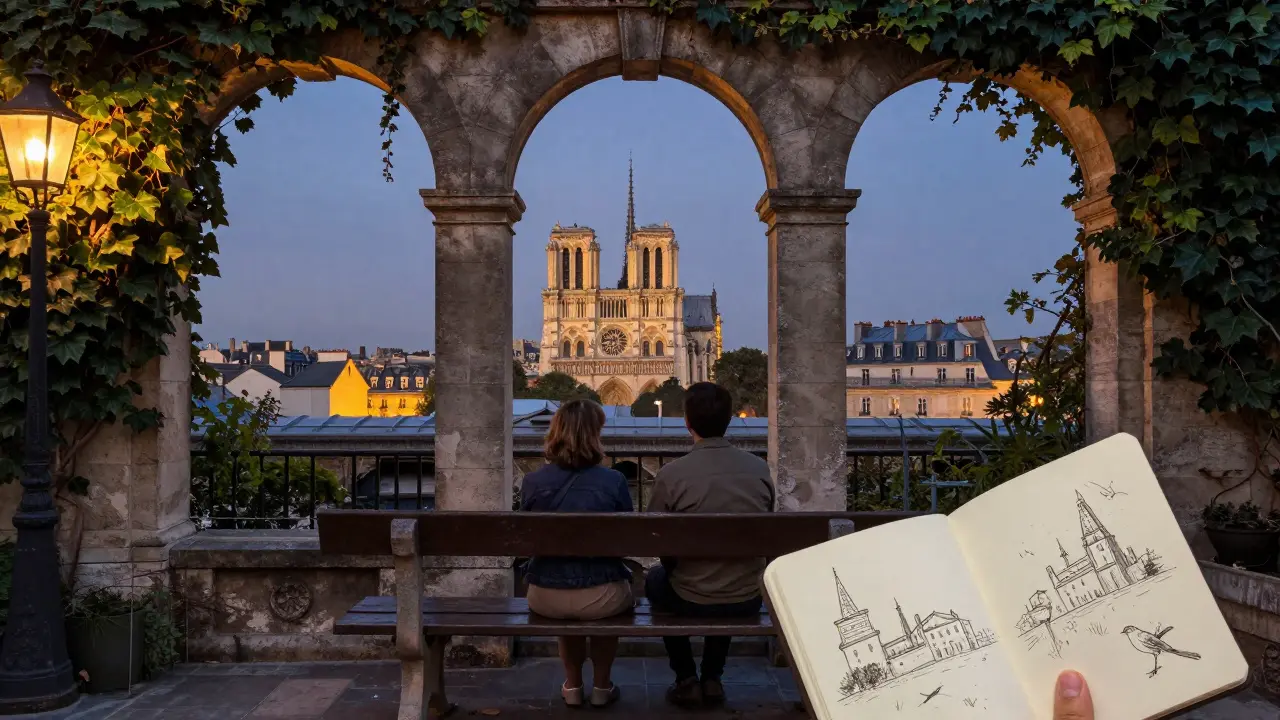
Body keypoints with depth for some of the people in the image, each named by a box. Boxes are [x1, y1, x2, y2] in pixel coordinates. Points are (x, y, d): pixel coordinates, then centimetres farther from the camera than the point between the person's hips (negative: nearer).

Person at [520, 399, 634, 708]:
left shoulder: (532, 482, -6)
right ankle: (602, 686, 41)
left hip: (545, 598, 2)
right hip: (600, 596, -2)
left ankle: (573, 686, 43)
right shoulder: (613, 481, -13)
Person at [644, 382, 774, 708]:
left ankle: (687, 680, 29)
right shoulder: (760, 468, -9)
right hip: (749, 600, 3)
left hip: (691, 601, -3)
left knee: (656, 578, 31)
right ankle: (712, 679, 38)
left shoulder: (671, 474, -19)